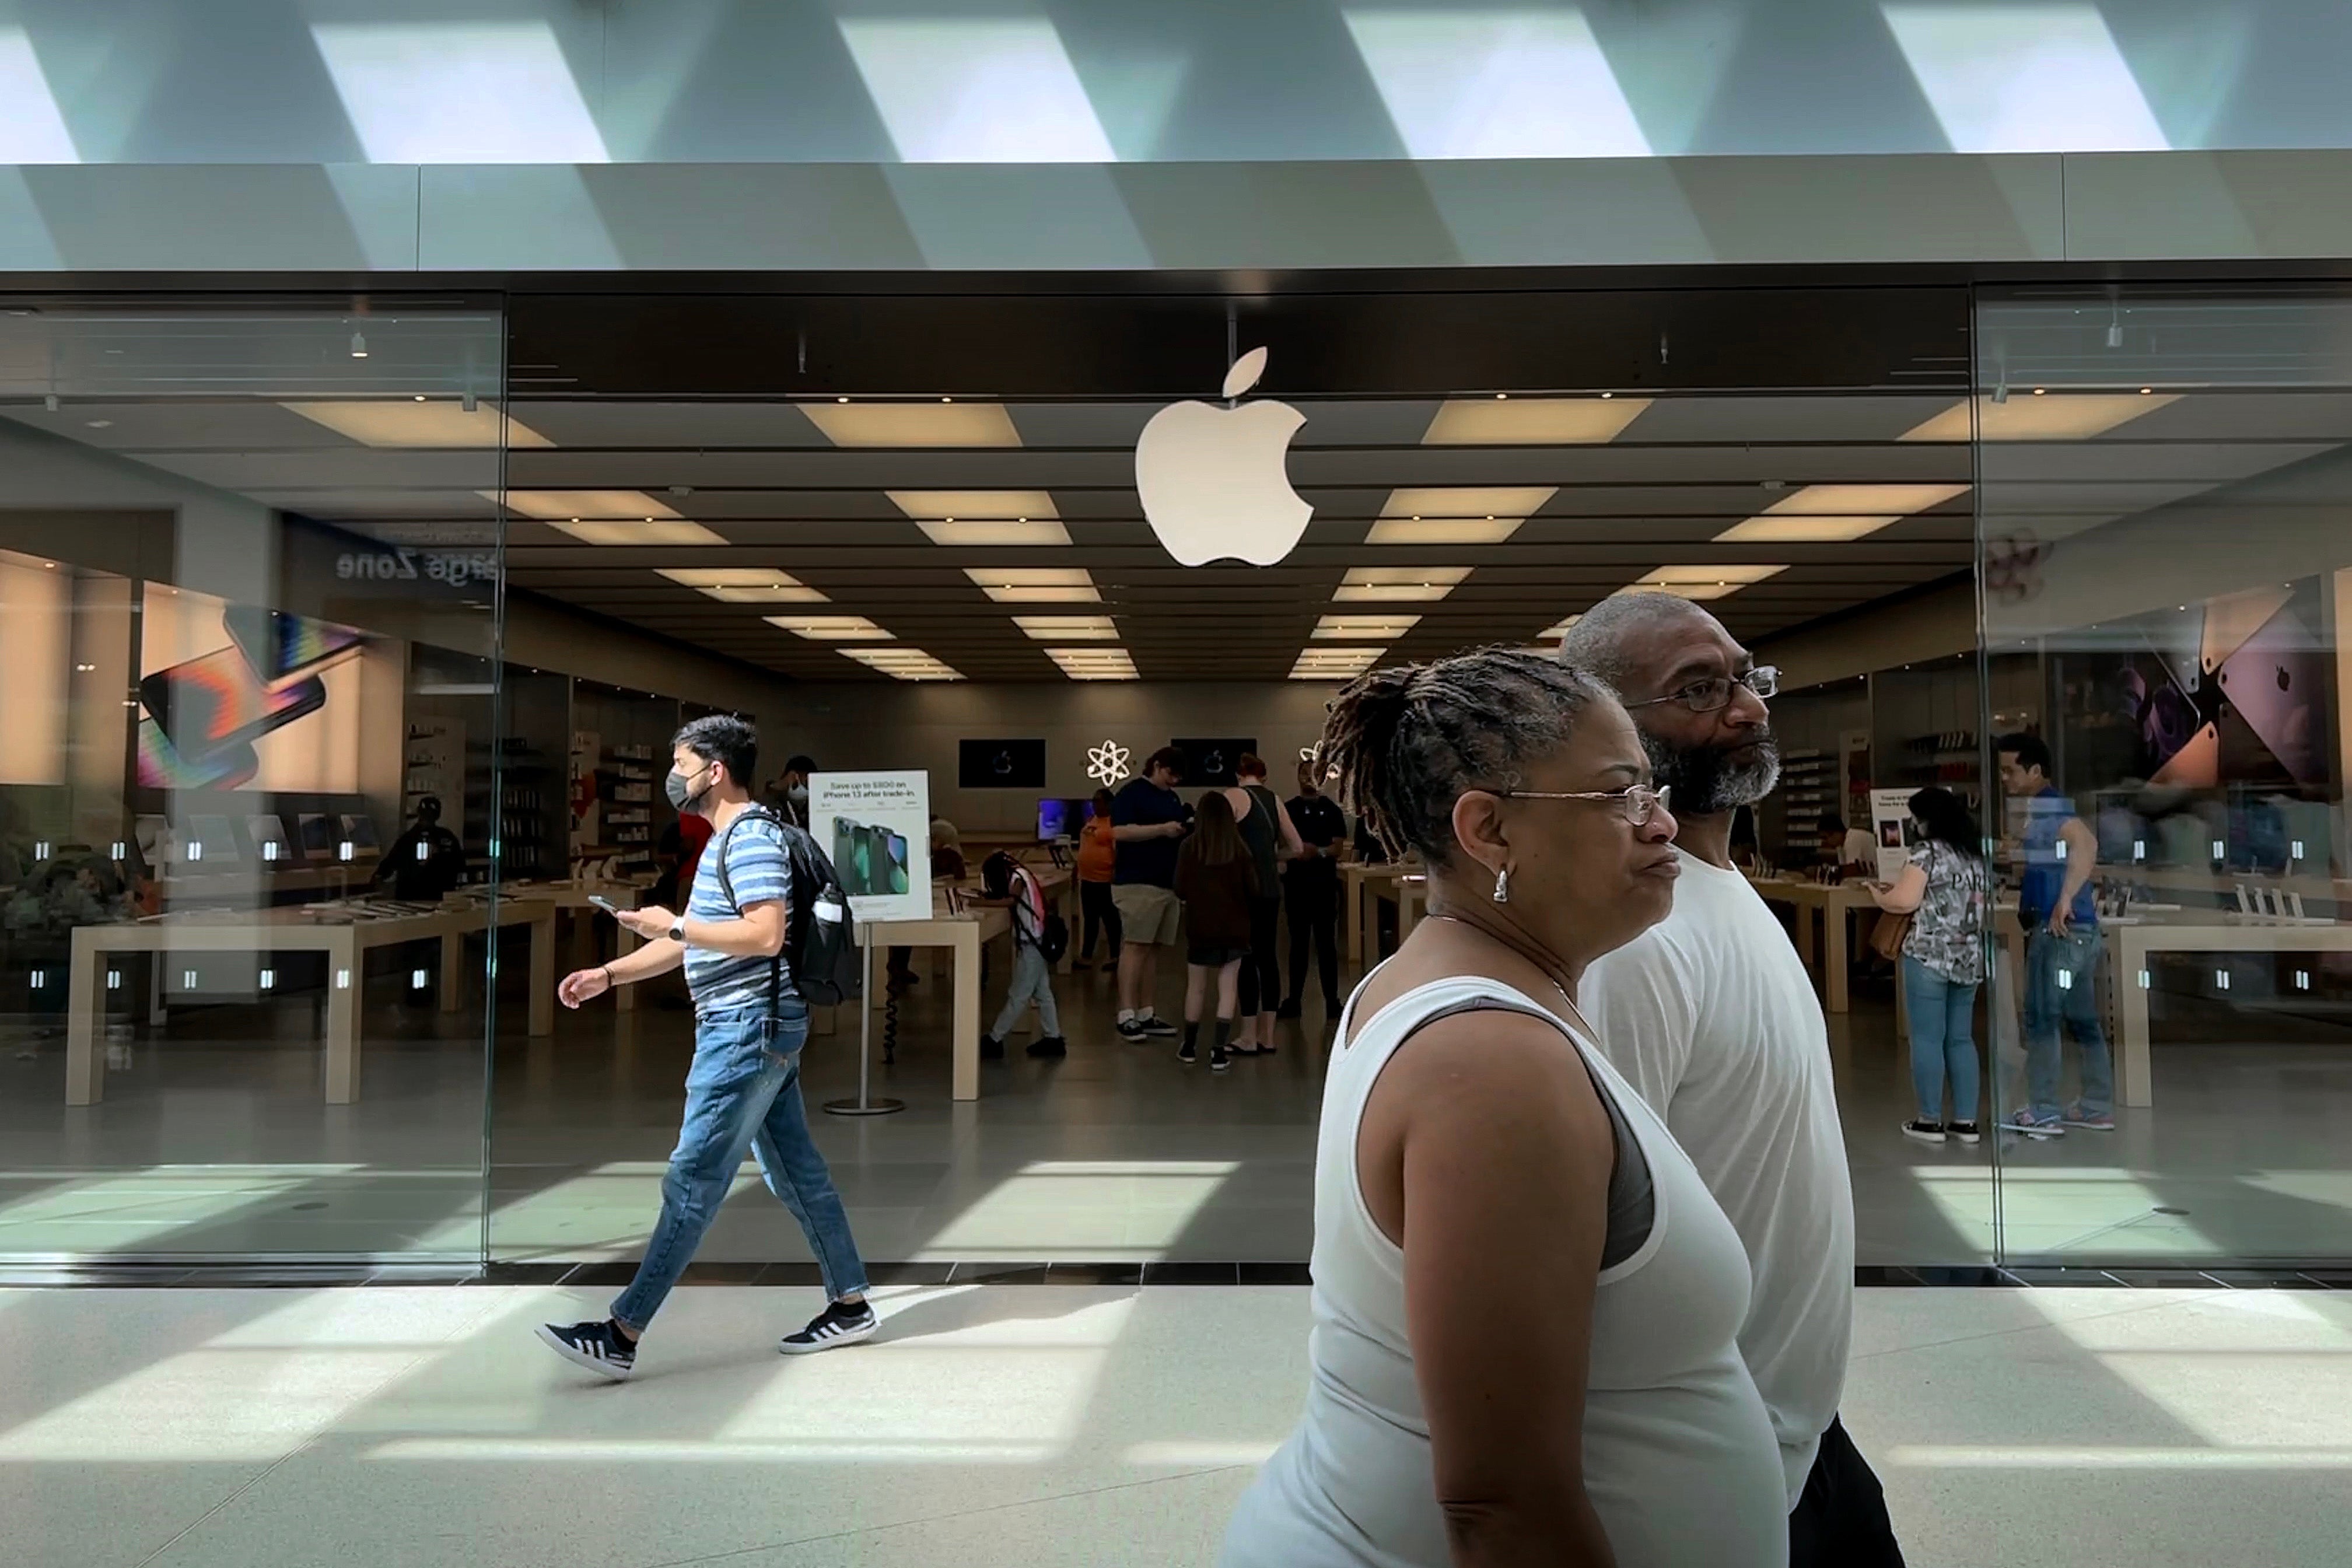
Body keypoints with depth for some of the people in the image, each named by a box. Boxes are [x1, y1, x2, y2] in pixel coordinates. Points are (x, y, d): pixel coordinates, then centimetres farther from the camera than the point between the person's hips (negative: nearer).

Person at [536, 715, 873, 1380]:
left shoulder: (751, 836, -13)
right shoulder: (724, 842, 19)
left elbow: (766, 935, -26)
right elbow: (688, 945, 23)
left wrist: (673, 924, -17)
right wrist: (606, 975, 16)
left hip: (748, 1028, -10)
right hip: (746, 1029, 10)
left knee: (692, 1181, -6)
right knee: (795, 1171, 13)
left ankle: (622, 1335, -1)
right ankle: (850, 1305, 21)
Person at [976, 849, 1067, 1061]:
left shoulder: (1018, 877, -13)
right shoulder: (1020, 876, 15)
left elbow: (1011, 901, -29)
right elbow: (1006, 897, 10)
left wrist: (982, 903, -28)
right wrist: (986, 896, -4)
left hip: (1031, 943, -10)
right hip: (1034, 942, 10)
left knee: (1018, 996, -4)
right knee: (1042, 993, 12)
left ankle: (994, 1041, 0)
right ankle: (1054, 1039, 16)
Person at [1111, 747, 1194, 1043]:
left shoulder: (1173, 797, 20)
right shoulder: (1131, 793, -5)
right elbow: (1120, 832, -16)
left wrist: (1186, 828, 3)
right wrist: (1162, 829, -19)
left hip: (1169, 883, 8)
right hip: (1138, 882, -8)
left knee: (1154, 949, 8)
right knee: (1136, 946, -10)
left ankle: (1146, 1014, 12)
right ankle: (1126, 1016, -9)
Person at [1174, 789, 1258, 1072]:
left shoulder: (1190, 847, -9)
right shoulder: (1240, 848, -7)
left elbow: (1180, 890, -5)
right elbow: (1253, 890, -2)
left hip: (1200, 926, 0)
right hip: (1234, 928, 0)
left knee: (1196, 987, 14)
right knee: (1228, 988, 6)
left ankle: (1189, 1048, 25)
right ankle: (1220, 1051, 2)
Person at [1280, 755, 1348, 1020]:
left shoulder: (1331, 810, 3)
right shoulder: (1288, 809, 8)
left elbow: (1339, 847, -3)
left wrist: (1318, 852, -20)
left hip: (1324, 883, -2)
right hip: (1296, 882, 2)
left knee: (1326, 943, 0)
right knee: (1298, 942, 8)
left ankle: (1332, 1001, 4)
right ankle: (1294, 1000, 13)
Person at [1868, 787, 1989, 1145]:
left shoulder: (1929, 852, -9)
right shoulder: (1977, 853, 14)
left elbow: (1904, 902, -15)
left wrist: (1878, 893, 5)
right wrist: (1902, 886, 23)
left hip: (1929, 956, -7)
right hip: (1969, 959, 7)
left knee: (1928, 1038, 0)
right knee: (1961, 1038, 12)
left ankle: (1930, 1120, 5)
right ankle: (1965, 1121, 13)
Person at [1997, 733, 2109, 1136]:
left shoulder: (2049, 808, -13)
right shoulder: (2044, 808, 18)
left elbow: (2087, 844, -32)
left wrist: (2064, 900, -35)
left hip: (2060, 928, -10)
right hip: (2076, 929, 10)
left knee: (2041, 1019, -6)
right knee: (2083, 1021, 12)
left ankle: (2043, 1112, -2)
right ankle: (2097, 1108, 18)